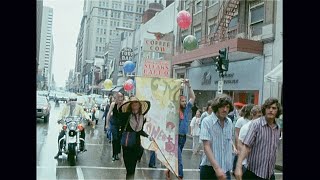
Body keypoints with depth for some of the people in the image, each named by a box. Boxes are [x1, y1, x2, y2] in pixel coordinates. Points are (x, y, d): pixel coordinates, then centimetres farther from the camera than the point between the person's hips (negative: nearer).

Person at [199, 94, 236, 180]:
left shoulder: (229, 122, 4)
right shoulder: (207, 121, -11)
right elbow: (206, 147, -17)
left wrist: (234, 148, 1)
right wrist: (217, 168, -23)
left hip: (226, 168, 4)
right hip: (209, 168, -4)